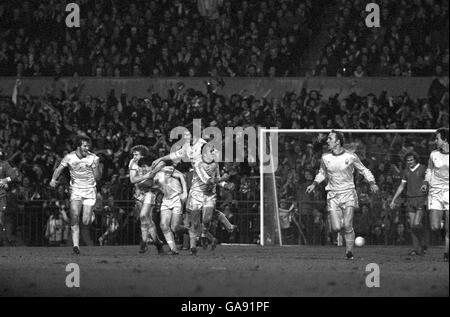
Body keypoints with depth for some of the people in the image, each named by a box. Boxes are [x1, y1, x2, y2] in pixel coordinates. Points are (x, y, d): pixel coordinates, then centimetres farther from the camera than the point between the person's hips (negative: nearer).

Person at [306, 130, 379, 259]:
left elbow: (364, 170, 9)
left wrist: (372, 183, -4)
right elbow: (322, 173, 21)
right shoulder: (325, 158, 3)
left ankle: (349, 252, -1)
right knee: (336, 228, -8)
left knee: (347, 226, -14)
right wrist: (314, 184, 6)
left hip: (348, 193, -2)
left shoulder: (350, 157, -4)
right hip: (332, 195, 2)